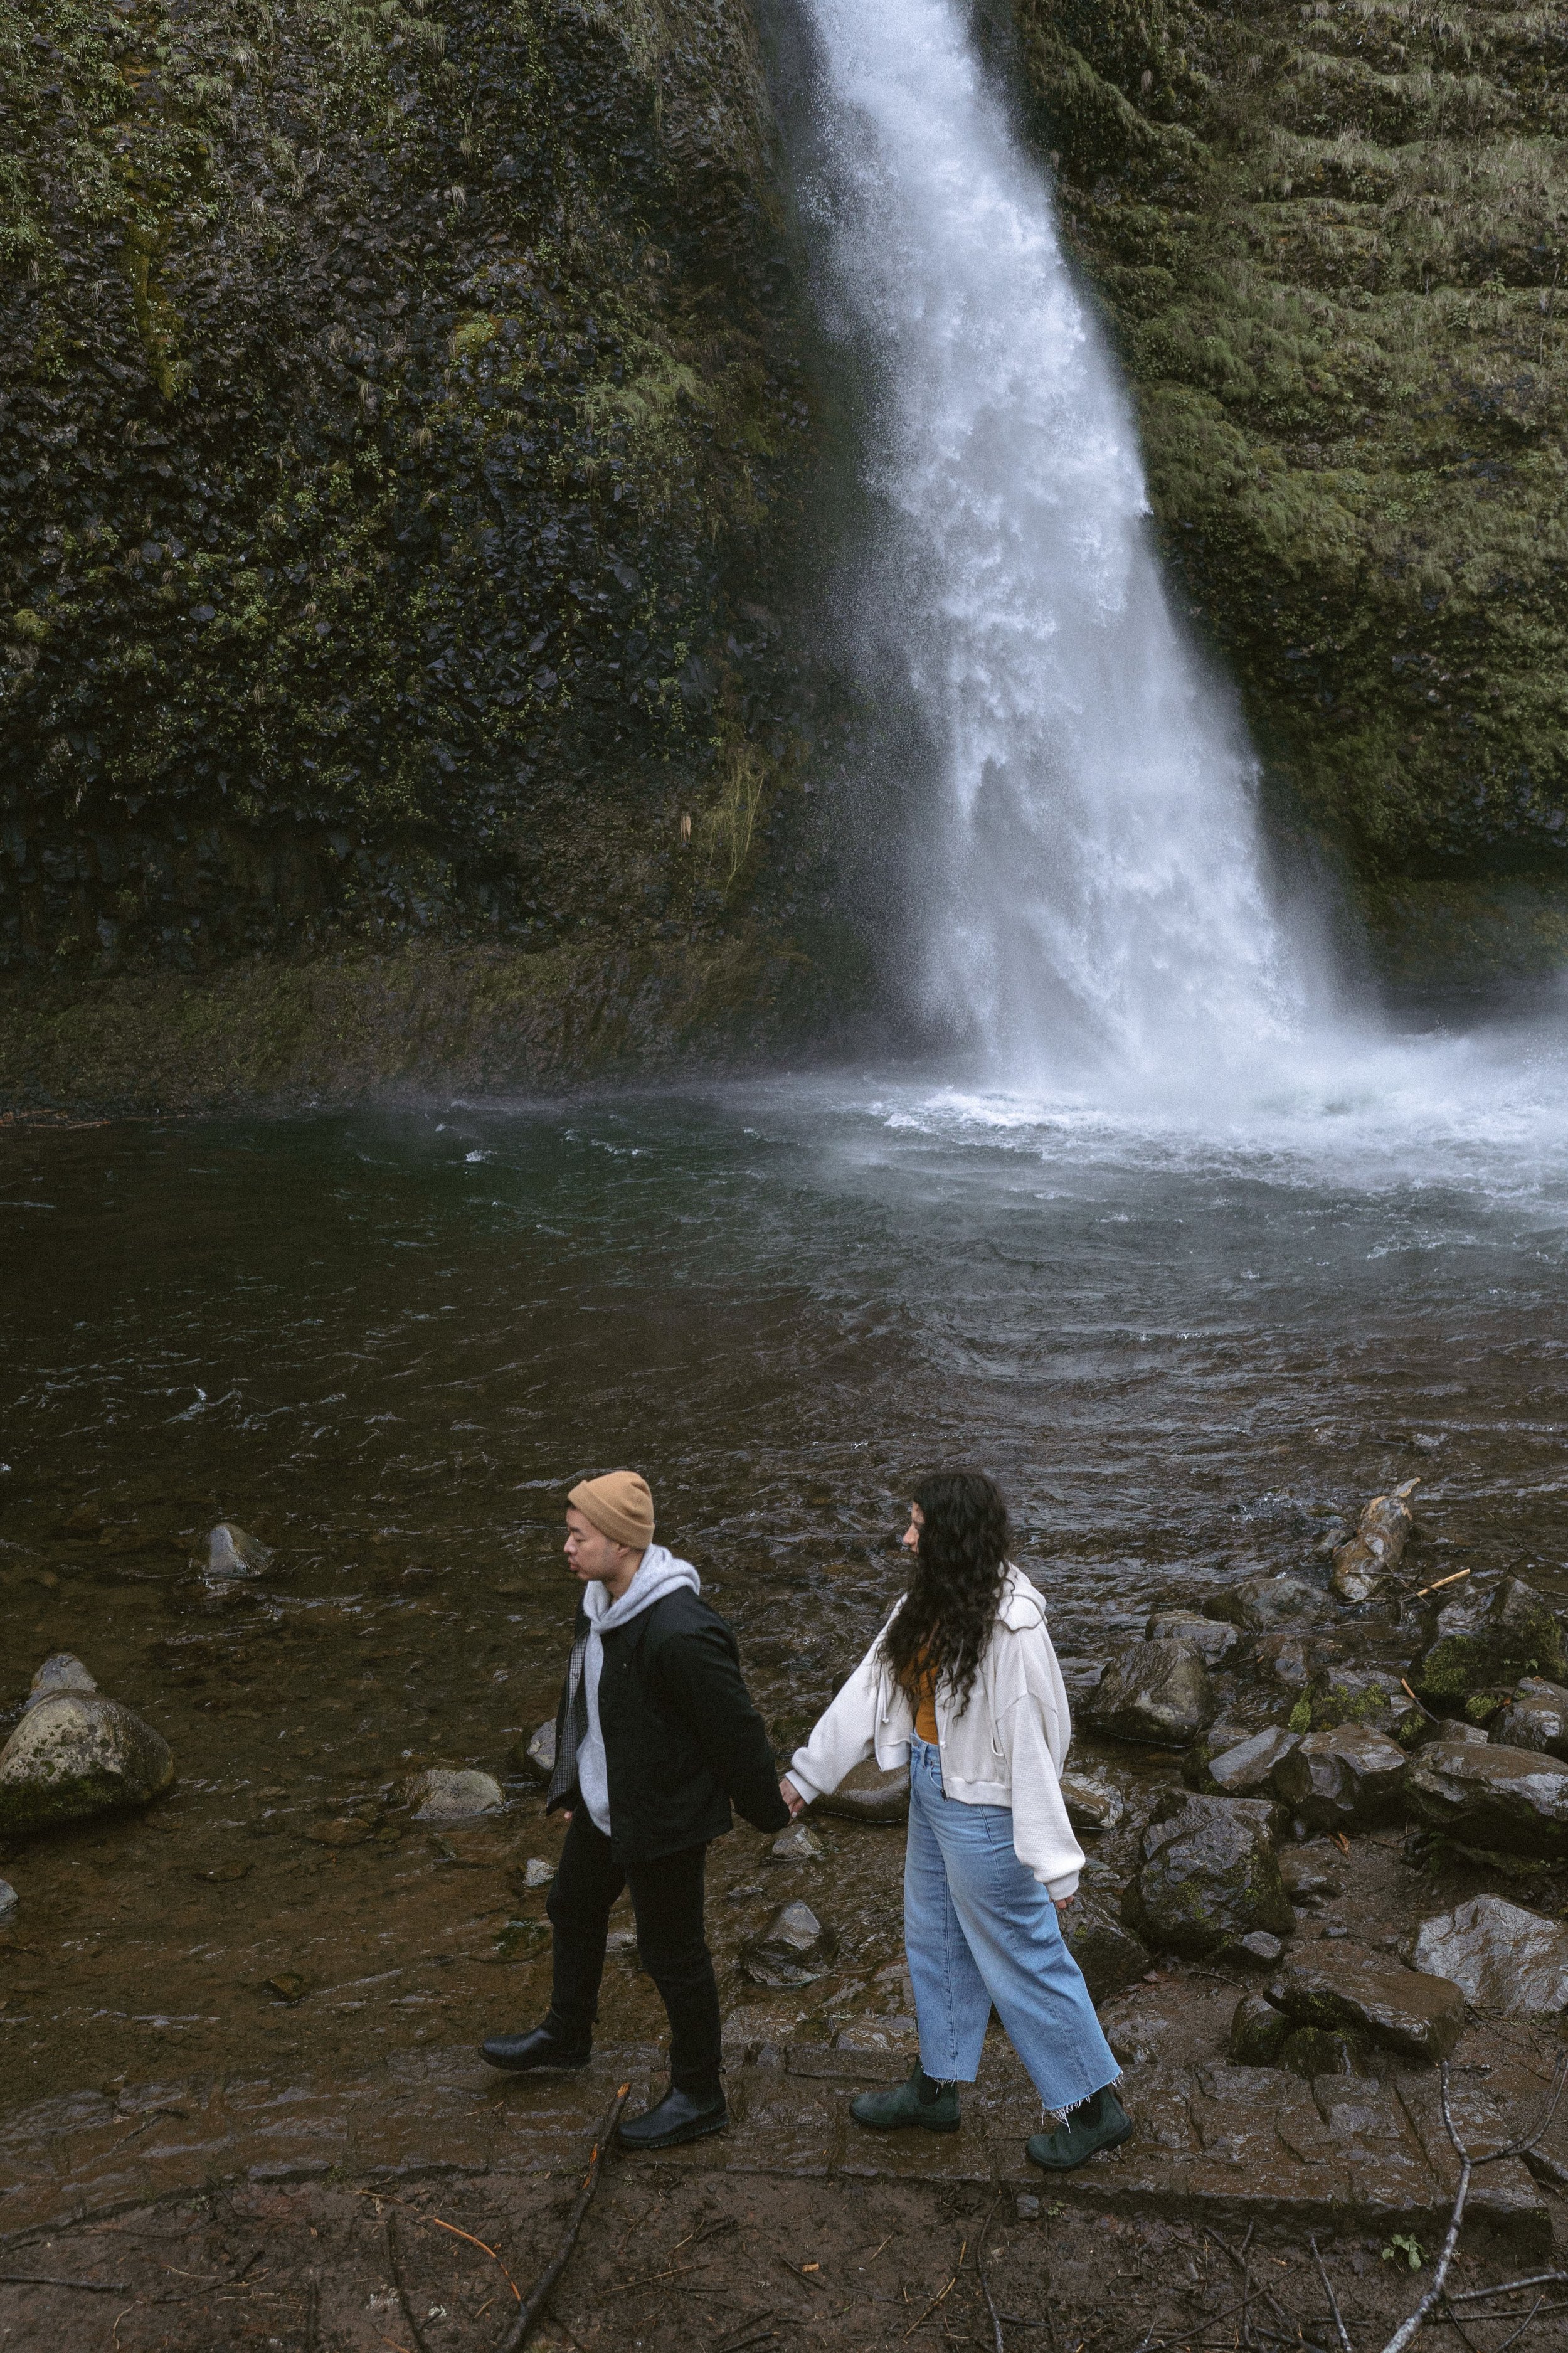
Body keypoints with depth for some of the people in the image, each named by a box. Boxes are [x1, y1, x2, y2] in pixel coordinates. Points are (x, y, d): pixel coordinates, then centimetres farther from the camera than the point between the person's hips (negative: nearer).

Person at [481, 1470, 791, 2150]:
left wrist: (767, 1809, -12)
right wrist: (573, 1783, 19)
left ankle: (699, 2098, 28)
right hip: (604, 1806, 9)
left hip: (664, 1822, -9)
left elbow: (736, 1730, -24)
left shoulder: (681, 1634, -34)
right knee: (573, 1909, 27)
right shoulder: (599, 1599, -4)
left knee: (671, 1953, 7)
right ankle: (567, 2035, 54)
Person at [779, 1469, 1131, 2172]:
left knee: (1020, 1955, 7)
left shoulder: (1010, 1628, -29)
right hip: (931, 1790, 9)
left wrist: (1053, 1862, -19)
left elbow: (1035, 1742, -24)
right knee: (934, 1940, 23)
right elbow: (871, 1685, 5)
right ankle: (935, 2087, 43)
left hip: (982, 1805, -9)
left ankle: (1093, 2105, 26)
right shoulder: (931, 1601, -3)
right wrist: (808, 1772, 11)